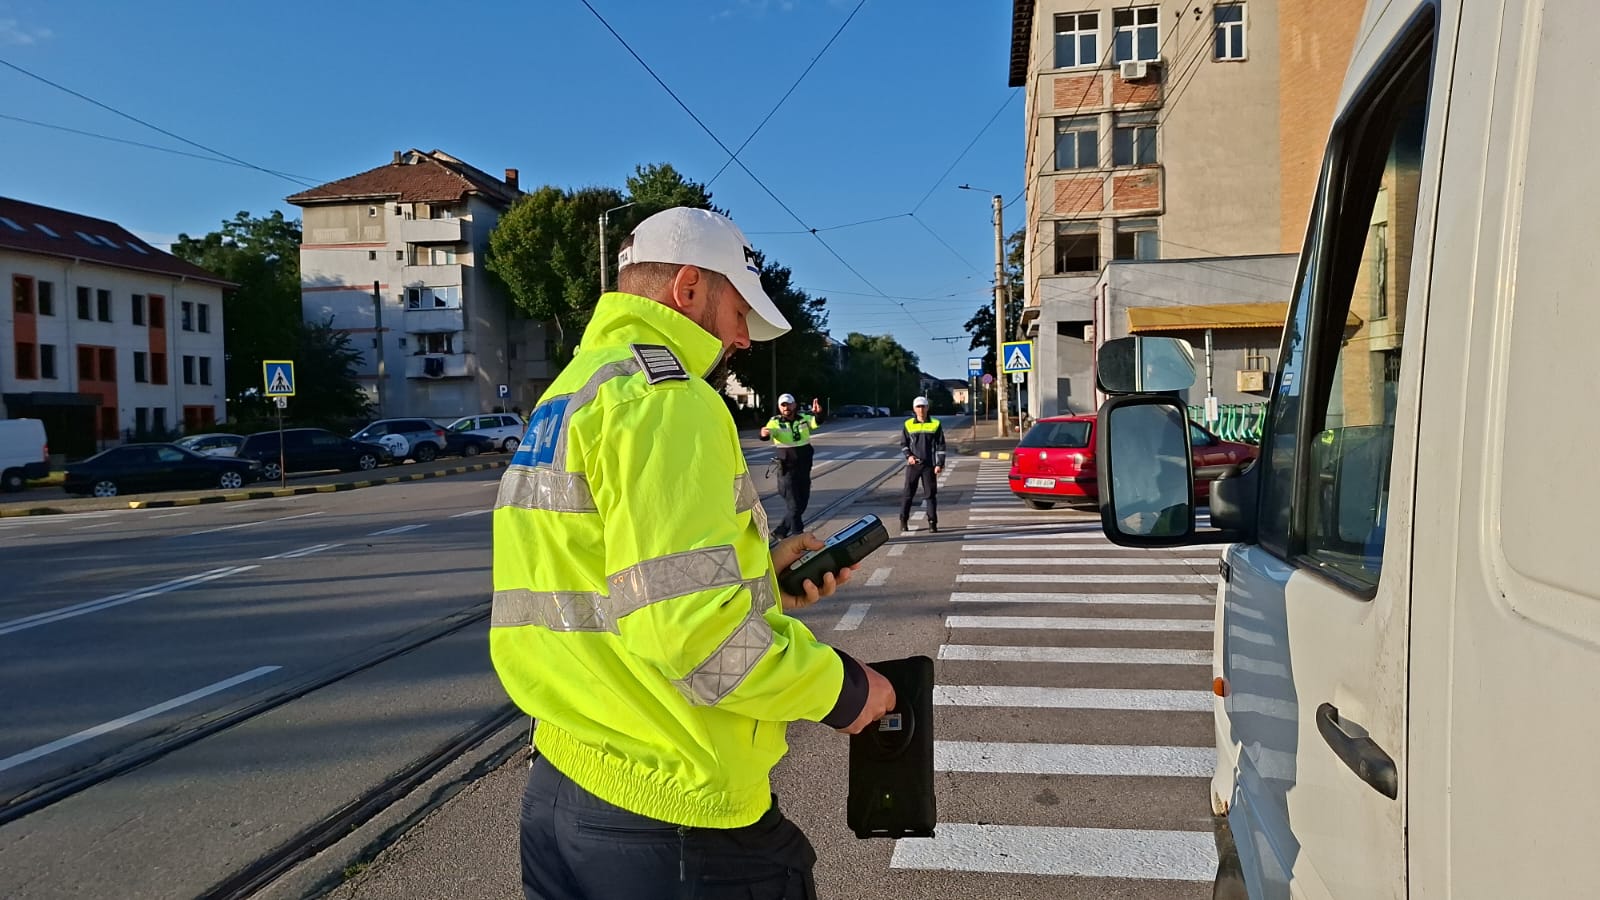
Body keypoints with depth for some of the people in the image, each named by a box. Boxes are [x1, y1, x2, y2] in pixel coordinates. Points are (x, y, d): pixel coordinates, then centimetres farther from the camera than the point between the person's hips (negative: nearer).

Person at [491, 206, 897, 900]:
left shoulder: (567, 397, 14)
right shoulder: (663, 394, -16)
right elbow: (691, 629, -25)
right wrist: (840, 690, -11)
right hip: (666, 814, -9)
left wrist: (762, 577, 11)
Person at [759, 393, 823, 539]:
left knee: (802, 502, 13)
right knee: (793, 504, -5)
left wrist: (818, 413, -39)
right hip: (787, 470, -5)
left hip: (805, 468, 5)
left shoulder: (804, 418, 0)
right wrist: (764, 433, -49)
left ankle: (781, 531, 27)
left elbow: (816, 422, -16)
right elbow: (769, 431, -24)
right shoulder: (775, 422, -8)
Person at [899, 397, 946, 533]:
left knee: (931, 494, 1)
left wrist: (940, 464, -6)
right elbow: (903, 443, 12)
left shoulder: (935, 425, 1)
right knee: (908, 493, 3)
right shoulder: (908, 425, 4)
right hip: (913, 464, 1)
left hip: (929, 465, -1)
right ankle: (903, 521, 12)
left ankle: (932, 523, 7)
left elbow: (940, 446, 1)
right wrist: (909, 455, -6)